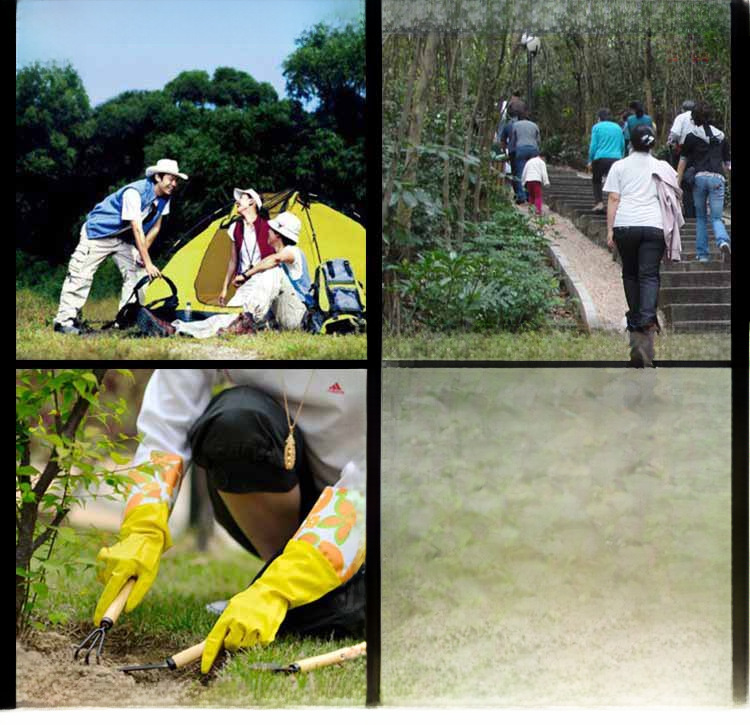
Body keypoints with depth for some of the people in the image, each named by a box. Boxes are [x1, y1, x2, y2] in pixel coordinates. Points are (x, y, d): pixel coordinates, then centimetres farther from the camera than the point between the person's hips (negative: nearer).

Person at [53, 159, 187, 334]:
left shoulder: (164, 197, -7)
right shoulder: (134, 193, -32)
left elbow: (155, 227, 5)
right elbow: (137, 229, -34)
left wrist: (142, 252, 1)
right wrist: (148, 263, -35)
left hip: (123, 238, 8)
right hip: (98, 232, -8)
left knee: (133, 275, -2)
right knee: (81, 274, -11)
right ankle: (64, 321, -9)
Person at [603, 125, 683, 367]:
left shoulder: (619, 166, 6)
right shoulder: (662, 167, 10)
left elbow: (613, 199, 0)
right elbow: (675, 195, 15)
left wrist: (610, 230, 0)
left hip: (625, 224, 0)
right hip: (654, 225, 0)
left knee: (630, 273, 16)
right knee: (649, 275, -3)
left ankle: (635, 319, 24)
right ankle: (647, 319, -23)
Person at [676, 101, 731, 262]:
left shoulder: (691, 136, 5)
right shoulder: (721, 136, 14)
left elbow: (682, 162, 5)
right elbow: (727, 163, 18)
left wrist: (677, 184, 8)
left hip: (700, 177, -1)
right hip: (718, 178, 1)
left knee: (700, 217, 13)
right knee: (716, 217, 3)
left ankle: (702, 253, 10)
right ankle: (723, 241, -28)